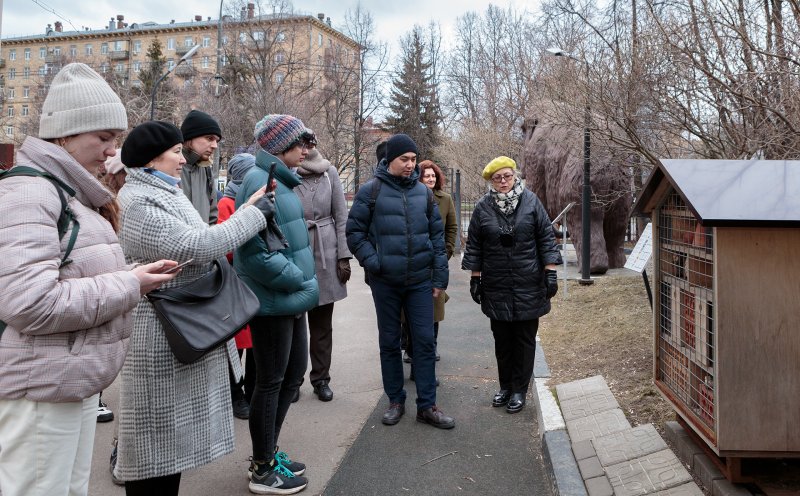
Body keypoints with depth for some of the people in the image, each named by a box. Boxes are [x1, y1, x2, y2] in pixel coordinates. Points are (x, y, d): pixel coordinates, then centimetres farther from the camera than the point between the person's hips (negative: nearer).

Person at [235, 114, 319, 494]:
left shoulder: (280, 179, 13)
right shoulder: (260, 181, -18)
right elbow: (258, 254, -26)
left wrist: (303, 285, 10)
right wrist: (305, 285, -17)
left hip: (291, 300, 10)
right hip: (272, 302, -10)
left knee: (294, 374, 19)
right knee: (271, 382, 4)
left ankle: (267, 452, 35)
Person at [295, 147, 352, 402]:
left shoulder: (329, 172, 5)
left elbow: (341, 216, 6)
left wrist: (344, 256, 2)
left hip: (325, 254, 3)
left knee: (322, 321, 10)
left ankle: (321, 378, 22)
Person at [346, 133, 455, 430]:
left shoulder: (423, 192, 6)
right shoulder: (371, 191, -3)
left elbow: (437, 234, 9)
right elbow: (354, 231, -1)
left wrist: (440, 276, 6)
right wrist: (372, 261, -13)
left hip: (420, 280, 2)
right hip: (385, 282, -2)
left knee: (425, 341, 3)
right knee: (389, 342, 10)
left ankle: (427, 405, 13)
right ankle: (396, 401, 25)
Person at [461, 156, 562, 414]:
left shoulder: (531, 201, -1)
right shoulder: (483, 207, 1)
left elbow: (546, 238, 0)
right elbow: (474, 246, 6)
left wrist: (550, 272, -4)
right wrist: (475, 278, 5)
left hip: (528, 285, -1)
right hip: (496, 286, 1)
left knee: (525, 339, 6)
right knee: (502, 339, 11)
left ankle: (519, 390, 18)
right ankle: (505, 386, 26)